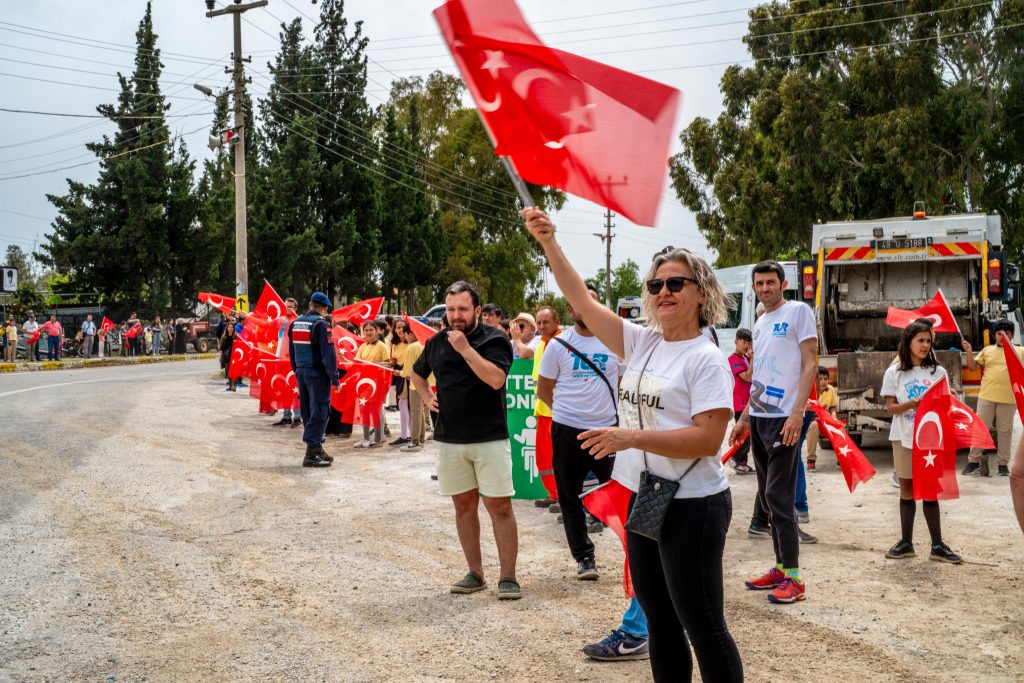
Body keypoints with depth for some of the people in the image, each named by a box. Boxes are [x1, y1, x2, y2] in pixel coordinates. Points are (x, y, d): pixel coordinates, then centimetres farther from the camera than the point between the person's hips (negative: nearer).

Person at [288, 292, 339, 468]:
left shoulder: (295, 323, 10)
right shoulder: (321, 324, -14)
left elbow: (292, 353, 16)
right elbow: (328, 353, -17)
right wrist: (334, 378, -12)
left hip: (301, 373, 8)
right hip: (317, 374, -8)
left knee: (307, 413, 14)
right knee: (318, 413, -4)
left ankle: (316, 448, 23)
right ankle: (311, 454, -6)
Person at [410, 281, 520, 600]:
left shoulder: (493, 340, -7)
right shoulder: (436, 343, 8)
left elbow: (496, 379, -24)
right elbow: (417, 373, 27)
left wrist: (466, 348, -23)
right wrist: (427, 398, 9)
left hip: (489, 437, -5)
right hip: (450, 439, 5)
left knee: (499, 505, -4)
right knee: (464, 505, 10)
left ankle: (508, 576, 3)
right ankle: (475, 573, 20)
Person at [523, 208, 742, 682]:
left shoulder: (706, 359, -13)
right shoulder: (642, 344, 5)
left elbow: (708, 439, -22)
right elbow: (581, 300, 3)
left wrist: (634, 437, -27)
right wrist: (548, 242, -5)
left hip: (691, 508, -7)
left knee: (703, 628, 3)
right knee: (660, 622, 18)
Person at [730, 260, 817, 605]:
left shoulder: (798, 311, -5)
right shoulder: (760, 323, 17)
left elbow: (810, 363, -12)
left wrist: (797, 413, -20)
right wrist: (745, 418, 20)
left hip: (784, 419, -8)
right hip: (758, 418, 8)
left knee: (778, 496, -9)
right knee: (767, 497, 11)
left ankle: (793, 577, -2)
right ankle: (780, 567, 20)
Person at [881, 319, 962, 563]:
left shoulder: (938, 372, 4)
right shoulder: (894, 373, 0)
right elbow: (891, 408, -4)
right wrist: (914, 403, -20)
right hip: (905, 438, 0)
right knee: (907, 489, 8)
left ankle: (938, 545, 8)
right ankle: (906, 542, 17)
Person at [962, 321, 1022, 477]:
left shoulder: (1019, 351, 7)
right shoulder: (987, 350, 9)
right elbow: (973, 368, 8)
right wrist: (969, 352, -5)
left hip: (1008, 398, -1)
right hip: (986, 396, 1)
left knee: (1005, 431, 6)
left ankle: (1003, 464, 14)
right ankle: (973, 461, 10)